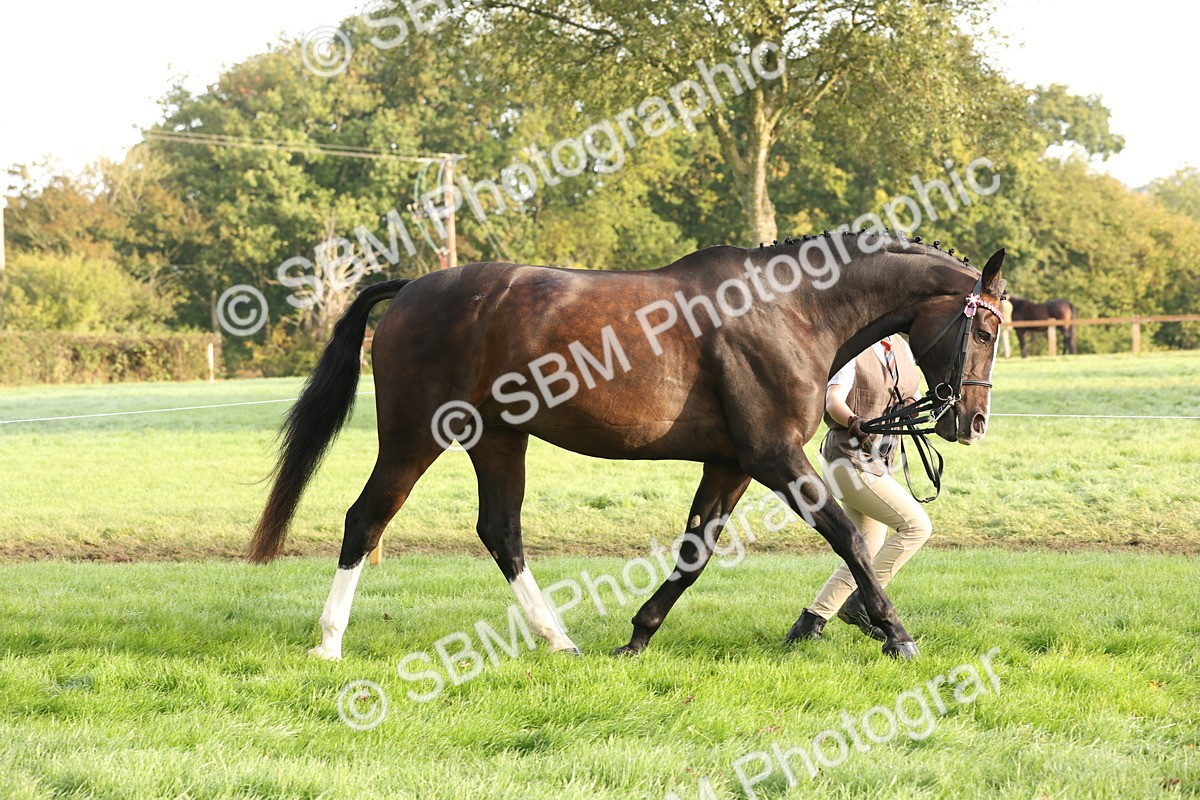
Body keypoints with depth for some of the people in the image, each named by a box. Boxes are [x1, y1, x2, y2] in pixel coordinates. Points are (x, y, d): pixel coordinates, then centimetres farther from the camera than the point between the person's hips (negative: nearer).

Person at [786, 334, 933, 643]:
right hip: (849, 461, -9)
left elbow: (913, 396, 15)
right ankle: (862, 602, -14)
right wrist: (854, 422, -46)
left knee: (868, 558, 10)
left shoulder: (901, 350, 12)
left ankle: (809, 624, 17)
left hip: (877, 464, 9)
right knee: (916, 524, -18)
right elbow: (834, 401, -25)